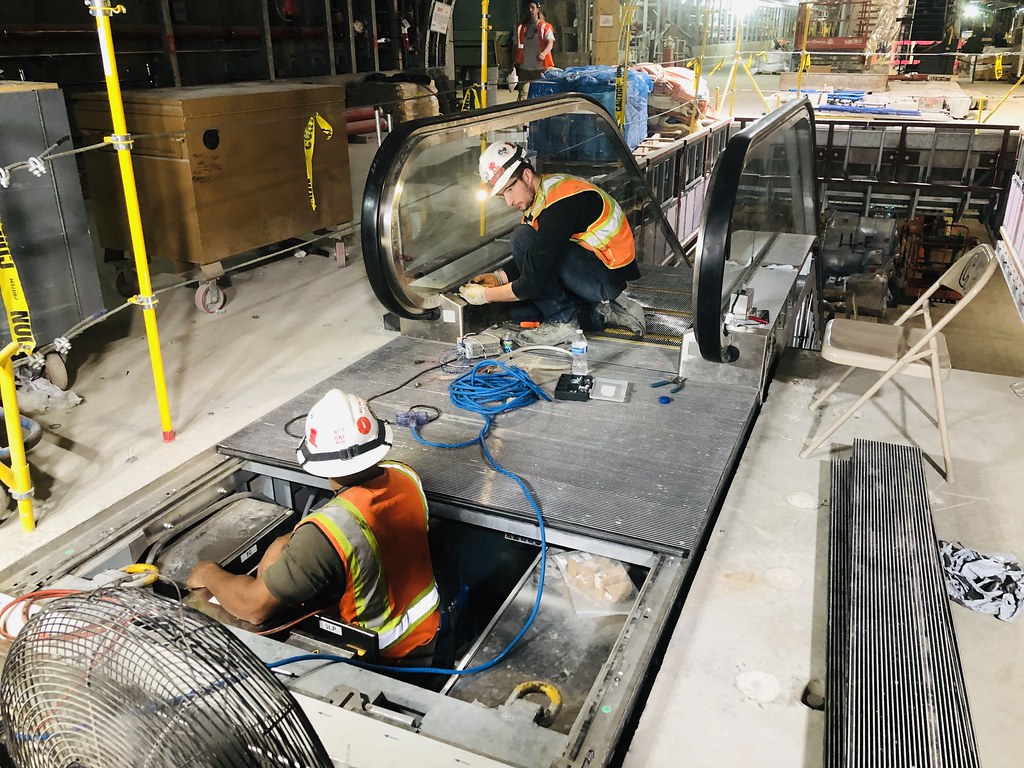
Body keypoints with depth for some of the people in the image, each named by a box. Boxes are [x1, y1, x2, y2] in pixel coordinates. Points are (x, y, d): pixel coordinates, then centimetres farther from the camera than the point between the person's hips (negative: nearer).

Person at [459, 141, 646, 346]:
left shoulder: (560, 204, -25)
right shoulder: (540, 191, 6)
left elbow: (532, 284, -24)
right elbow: (531, 260, 18)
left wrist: (485, 295, -12)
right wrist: (499, 277, 3)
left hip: (608, 276, -10)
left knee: (524, 237, -20)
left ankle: (562, 320, -10)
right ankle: (604, 313, 10)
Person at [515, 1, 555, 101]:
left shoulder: (545, 27, 5)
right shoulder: (521, 28, 15)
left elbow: (550, 42, -5)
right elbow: (516, 46, 18)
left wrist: (544, 53, -27)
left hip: (540, 66, -2)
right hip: (524, 67, 2)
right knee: (522, 94, -3)